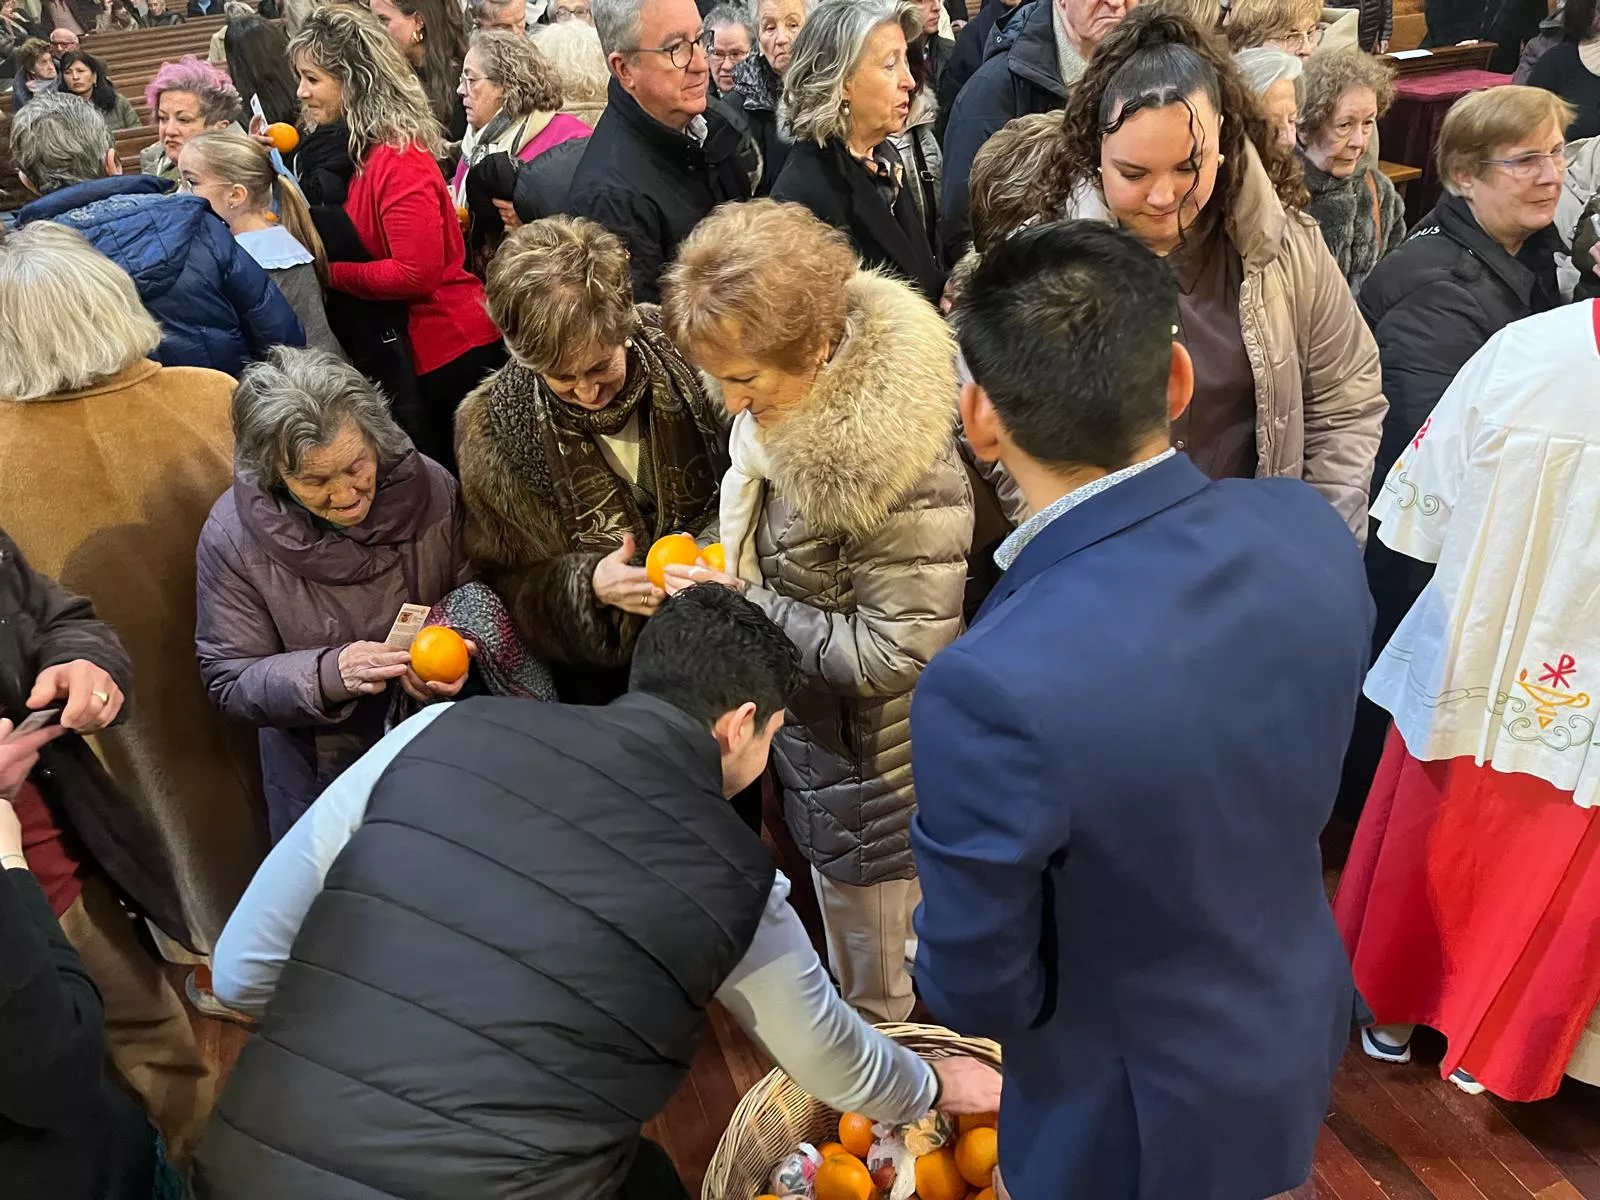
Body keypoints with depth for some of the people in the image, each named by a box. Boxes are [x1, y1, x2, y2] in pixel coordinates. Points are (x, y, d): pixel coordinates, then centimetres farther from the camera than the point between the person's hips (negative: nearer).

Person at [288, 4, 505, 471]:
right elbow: (349, 239, 11)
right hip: (405, 344, 9)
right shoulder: (350, 146, 8)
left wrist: (328, 274, -16)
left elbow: (417, 272, -24)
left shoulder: (398, 160, -20)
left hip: (448, 347, -9)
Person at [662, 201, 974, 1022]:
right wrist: (723, 563, -5)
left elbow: (899, 653, -28)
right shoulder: (790, 398, -10)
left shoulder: (899, 465, -35)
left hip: (868, 765, -8)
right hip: (806, 733, 8)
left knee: (874, 995, 19)